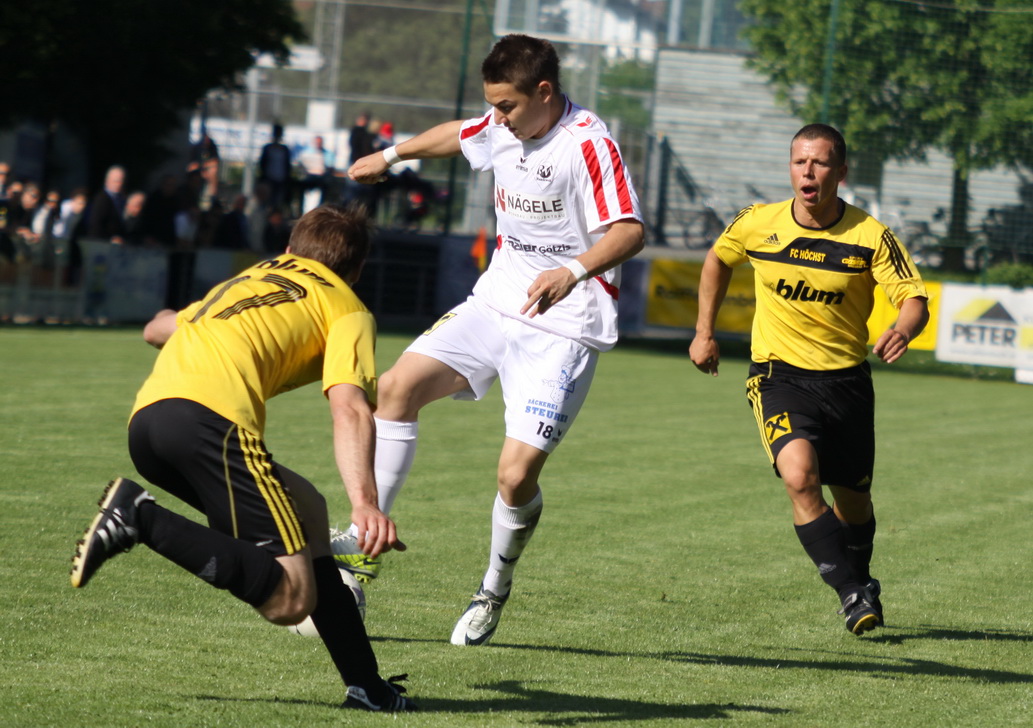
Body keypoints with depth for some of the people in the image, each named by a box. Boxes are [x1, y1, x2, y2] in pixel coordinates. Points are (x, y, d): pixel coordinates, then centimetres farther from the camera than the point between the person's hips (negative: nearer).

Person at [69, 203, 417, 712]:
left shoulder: (251, 278, 35)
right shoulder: (347, 308, 16)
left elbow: (157, 329, 51)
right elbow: (349, 408, -4)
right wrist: (364, 502, -16)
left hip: (146, 418, 8)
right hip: (210, 416, -8)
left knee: (304, 508, 23)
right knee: (292, 598, -11)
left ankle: (365, 685, 16)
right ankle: (142, 519, -22)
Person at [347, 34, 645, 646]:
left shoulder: (588, 143, -18)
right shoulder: (505, 127, 5)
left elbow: (629, 231, -26)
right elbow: (457, 136, 29)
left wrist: (573, 271, -44)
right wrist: (391, 156, 44)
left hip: (564, 327, -7)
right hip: (497, 303, 7)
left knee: (518, 473, -15)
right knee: (397, 387, -8)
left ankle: (495, 591, 13)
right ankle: (362, 549, -3)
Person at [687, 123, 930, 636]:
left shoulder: (871, 237, -10)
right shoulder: (758, 224, -5)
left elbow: (915, 300, -11)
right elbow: (718, 260, 16)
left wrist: (905, 330, -34)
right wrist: (704, 332, 14)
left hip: (846, 378, 1)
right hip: (778, 374, -1)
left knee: (853, 500, 10)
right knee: (800, 476, -26)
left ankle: (859, 582, 41)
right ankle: (854, 594, -17)